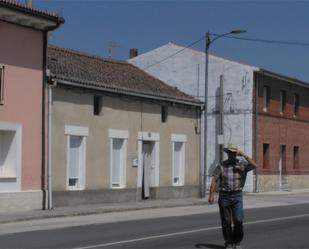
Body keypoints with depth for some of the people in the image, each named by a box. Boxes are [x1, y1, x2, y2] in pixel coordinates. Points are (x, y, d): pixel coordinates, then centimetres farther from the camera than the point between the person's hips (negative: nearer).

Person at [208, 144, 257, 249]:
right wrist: (211, 195, -12)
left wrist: (244, 155, -19)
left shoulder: (242, 164, 1)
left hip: (237, 196, 0)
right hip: (224, 196, 0)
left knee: (238, 220, -9)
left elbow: (254, 166, -16)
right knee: (226, 222, 4)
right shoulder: (221, 165, 1)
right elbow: (214, 180, -4)